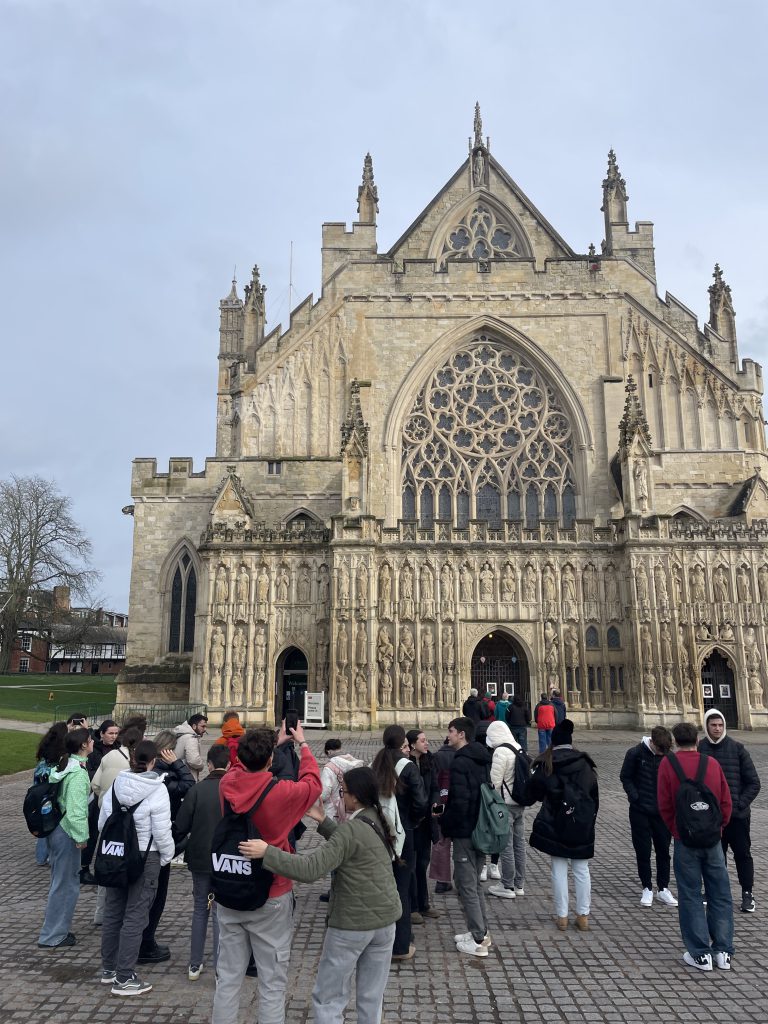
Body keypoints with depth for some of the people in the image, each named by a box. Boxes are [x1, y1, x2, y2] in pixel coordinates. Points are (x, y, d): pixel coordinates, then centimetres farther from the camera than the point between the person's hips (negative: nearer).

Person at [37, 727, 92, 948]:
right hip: (67, 832, -9)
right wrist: (81, 836, -18)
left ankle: (56, 929, 30)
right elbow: (76, 808, -24)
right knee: (65, 884, 3)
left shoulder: (62, 765, 6)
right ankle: (51, 936, 12)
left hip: (54, 828, 9)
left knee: (61, 881, 20)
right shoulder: (78, 772, -21)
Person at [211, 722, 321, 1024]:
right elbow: (313, 783, 1)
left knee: (227, 978, 15)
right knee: (272, 983, 8)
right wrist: (303, 744, 15)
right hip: (271, 899, -4)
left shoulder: (227, 784, -10)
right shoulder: (282, 792, -21)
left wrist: (274, 742, 25)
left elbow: (244, 767, 15)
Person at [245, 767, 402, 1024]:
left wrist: (267, 852, -30)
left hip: (353, 922, -7)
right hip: (385, 918, 7)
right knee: (372, 997, 18)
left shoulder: (351, 828, -22)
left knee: (328, 997, 10)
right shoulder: (377, 821, 2)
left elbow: (310, 869, -29)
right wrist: (323, 822, 9)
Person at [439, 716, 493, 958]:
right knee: (474, 882, 20)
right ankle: (481, 931, 28)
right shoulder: (482, 759, 9)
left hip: (465, 832, -9)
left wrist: (444, 821, -9)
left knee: (466, 885, 2)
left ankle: (478, 941, 7)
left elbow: (459, 801, -25)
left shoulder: (460, 762, -20)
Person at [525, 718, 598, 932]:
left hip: (555, 825, -2)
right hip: (583, 825, 2)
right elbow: (595, 795, 7)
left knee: (559, 870, 6)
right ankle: (583, 915, 14)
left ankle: (561, 916, 10)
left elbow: (530, 794, 1)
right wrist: (590, 819, 16)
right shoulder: (585, 763, 2)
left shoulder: (545, 765, -5)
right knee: (581, 870, 10)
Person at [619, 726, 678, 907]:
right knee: (643, 851, 6)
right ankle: (647, 889, 19)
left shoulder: (668, 755, -6)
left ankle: (663, 889, 23)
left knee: (663, 851, 10)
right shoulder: (635, 753, -12)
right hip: (640, 811, -2)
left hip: (662, 811, 2)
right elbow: (625, 777, -2)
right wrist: (634, 797, -12)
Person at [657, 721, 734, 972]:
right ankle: (723, 951, 19)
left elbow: (664, 805, -7)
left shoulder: (668, 763, -7)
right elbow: (726, 802, 2)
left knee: (691, 897, 7)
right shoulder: (712, 763, 0)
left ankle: (700, 954, 10)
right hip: (713, 839, 3)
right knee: (720, 895, 14)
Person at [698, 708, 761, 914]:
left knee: (743, 854, 9)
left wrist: (740, 804, -10)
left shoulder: (737, 749, -4)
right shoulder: (699, 750, -4)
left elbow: (754, 783, -1)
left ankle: (747, 894, 24)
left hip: (738, 815, -1)